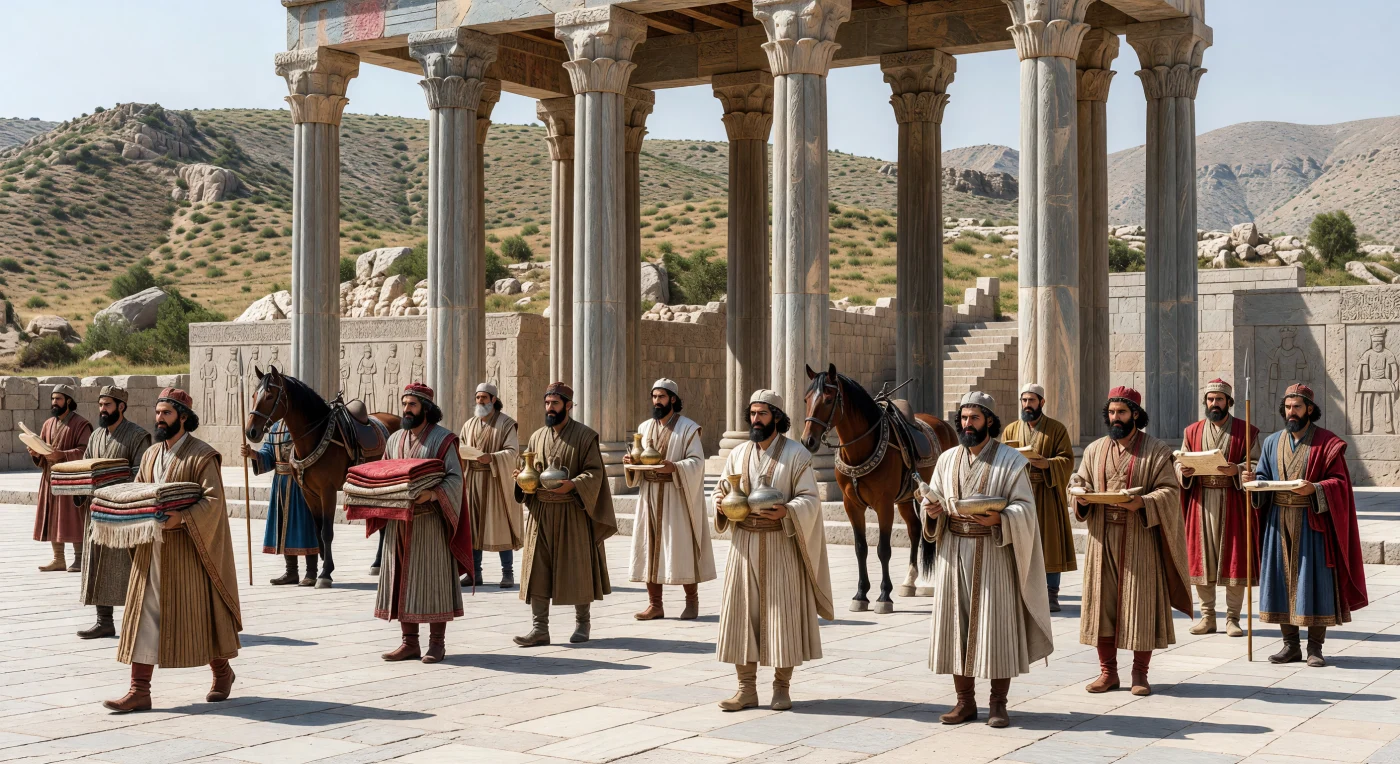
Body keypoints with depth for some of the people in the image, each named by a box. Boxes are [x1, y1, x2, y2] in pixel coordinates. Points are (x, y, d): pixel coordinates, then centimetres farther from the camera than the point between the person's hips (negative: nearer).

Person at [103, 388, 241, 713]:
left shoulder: (202, 456, -10)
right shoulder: (151, 455, 12)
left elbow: (213, 500, -18)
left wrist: (181, 518, -30)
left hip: (187, 549, -6)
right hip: (151, 548, 6)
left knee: (198, 612, 4)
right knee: (144, 615, 0)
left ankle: (222, 672, 26)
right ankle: (140, 690, 0)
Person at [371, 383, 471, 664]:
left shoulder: (443, 439, -4)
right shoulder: (395, 440, 14)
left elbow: (455, 478, -11)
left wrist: (432, 494, -28)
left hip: (430, 522, -6)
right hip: (398, 521, 6)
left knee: (432, 580, -2)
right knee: (401, 580, 5)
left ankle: (437, 643, 4)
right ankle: (409, 642, 12)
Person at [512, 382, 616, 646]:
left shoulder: (585, 436, -3)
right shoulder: (537, 437, 12)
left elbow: (594, 472, -8)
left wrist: (572, 484, -25)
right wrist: (522, 475, -6)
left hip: (573, 514, -4)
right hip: (540, 512, 4)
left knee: (577, 570, 3)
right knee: (537, 571, -1)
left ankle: (582, 623, 19)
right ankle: (539, 628, 1)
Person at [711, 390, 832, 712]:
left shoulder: (796, 454, -4)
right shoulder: (738, 454, 10)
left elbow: (810, 499, -8)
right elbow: (721, 490, 15)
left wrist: (785, 511, -27)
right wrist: (720, 501, -9)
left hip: (781, 544, -4)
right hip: (744, 543, 4)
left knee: (783, 613, 0)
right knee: (742, 613, 3)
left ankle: (782, 687, 11)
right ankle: (747, 688, 10)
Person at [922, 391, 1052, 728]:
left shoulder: (1010, 460, -2)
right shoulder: (947, 459, 11)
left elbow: (1025, 507, -7)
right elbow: (932, 501, 12)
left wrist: (999, 518, -26)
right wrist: (932, 511, -11)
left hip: (993, 552, -4)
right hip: (953, 552, 4)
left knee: (996, 625, -2)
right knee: (955, 624, 5)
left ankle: (998, 703, 8)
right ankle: (965, 701, 14)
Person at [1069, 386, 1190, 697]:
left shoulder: (1156, 451, -1)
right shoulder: (1095, 450, 11)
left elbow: (1170, 491, -6)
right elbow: (1077, 481, 14)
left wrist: (1142, 503, -23)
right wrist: (1080, 495, -9)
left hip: (1139, 539, -4)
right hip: (1103, 537, 4)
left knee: (1140, 604, -1)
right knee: (1102, 601, 4)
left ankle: (1140, 673, 10)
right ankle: (1108, 671, 13)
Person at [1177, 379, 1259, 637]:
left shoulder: (1245, 431, 3)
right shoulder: (1192, 431, 12)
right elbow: (1179, 463, 11)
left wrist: (1238, 470, -22)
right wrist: (1184, 470, -12)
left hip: (1233, 502, -2)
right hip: (1201, 501, 3)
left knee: (1234, 558, -2)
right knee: (1202, 559, 3)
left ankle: (1232, 618, 6)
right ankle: (1207, 616, 12)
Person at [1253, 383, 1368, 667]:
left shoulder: (1327, 443, -2)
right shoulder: (1273, 442, 11)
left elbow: (1340, 483, -6)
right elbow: (1263, 477, 10)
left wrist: (1314, 489, -24)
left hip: (1312, 522, -4)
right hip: (1279, 522, 4)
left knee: (1315, 581, -4)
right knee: (1282, 579, 3)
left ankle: (1315, 648, 2)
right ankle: (1290, 645, 11)